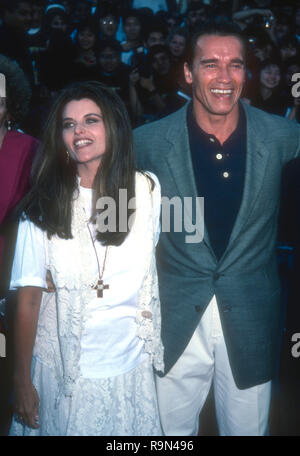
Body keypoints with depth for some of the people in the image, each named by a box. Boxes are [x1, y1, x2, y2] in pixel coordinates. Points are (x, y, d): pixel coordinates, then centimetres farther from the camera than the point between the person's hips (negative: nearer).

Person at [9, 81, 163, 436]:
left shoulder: (147, 190, -6)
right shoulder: (44, 206, -11)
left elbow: (152, 271, 6)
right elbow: (29, 299, -9)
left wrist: (155, 348, 5)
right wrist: (22, 381, -7)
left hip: (130, 368, 2)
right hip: (63, 372, -2)